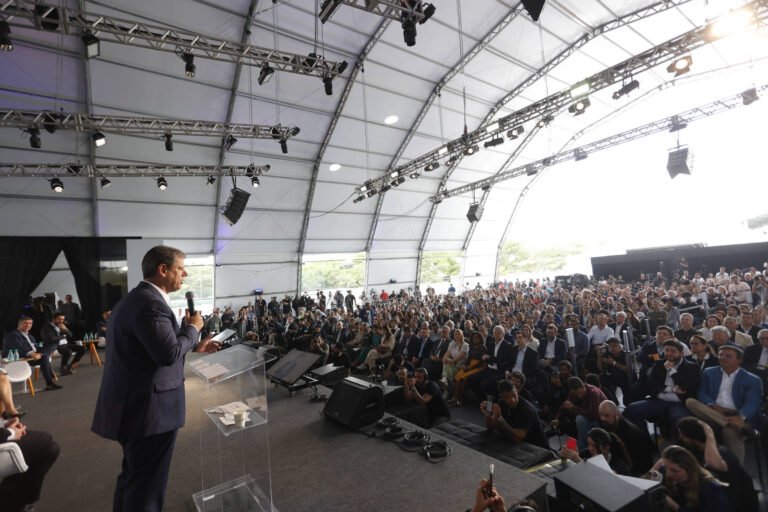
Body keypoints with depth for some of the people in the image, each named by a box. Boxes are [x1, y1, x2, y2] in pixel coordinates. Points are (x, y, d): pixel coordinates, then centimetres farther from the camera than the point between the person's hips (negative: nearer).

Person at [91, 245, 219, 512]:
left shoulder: (135, 298, 11)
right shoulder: (150, 303, -23)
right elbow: (169, 353, -29)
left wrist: (194, 345, 17)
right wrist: (193, 328, -14)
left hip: (134, 405, 10)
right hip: (149, 409, -10)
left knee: (134, 476, 27)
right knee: (146, 484, 7)